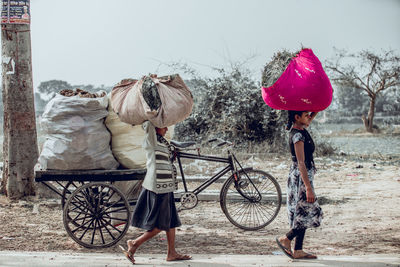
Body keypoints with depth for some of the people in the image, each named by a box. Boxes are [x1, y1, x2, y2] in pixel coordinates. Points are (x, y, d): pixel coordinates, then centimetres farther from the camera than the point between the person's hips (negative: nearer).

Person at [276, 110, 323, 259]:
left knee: (302, 214, 10)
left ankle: (298, 251, 14)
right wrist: (309, 188, -27)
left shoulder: (301, 130, 9)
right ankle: (286, 239, 3)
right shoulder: (297, 135, -18)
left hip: (304, 176, 9)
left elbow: (308, 121, 34)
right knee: (311, 214, -5)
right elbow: (301, 163, -24)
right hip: (301, 178, -9)